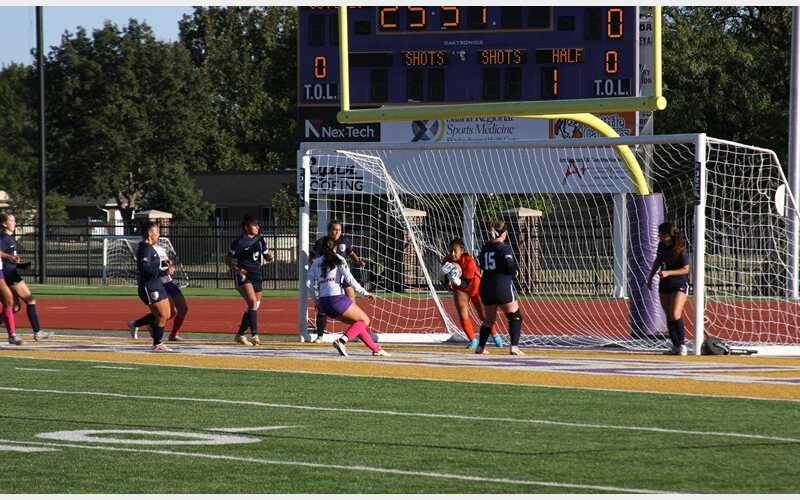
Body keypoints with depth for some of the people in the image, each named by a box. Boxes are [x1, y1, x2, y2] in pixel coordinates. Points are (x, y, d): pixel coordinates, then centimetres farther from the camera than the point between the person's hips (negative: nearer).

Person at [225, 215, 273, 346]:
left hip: (256, 274, 7)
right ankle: (254, 335, -28)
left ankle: (240, 335, 24)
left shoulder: (260, 240, 9)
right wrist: (236, 269, -21)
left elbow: (266, 255, 18)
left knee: (255, 306, 10)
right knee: (253, 302, -23)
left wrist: (269, 256, -7)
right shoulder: (239, 242, -9)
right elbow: (228, 259, -4)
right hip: (243, 275, -7)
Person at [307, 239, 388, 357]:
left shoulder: (317, 262, 14)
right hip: (337, 299, -6)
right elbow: (349, 279, -9)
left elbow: (309, 283, 7)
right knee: (364, 320, 8)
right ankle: (341, 341, -14)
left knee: (356, 323, 21)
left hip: (323, 303, 6)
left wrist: (316, 301, 18)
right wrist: (364, 292, -3)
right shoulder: (338, 260, 2)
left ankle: (375, 348, 20)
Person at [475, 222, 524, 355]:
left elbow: (482, 265, 18)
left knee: (489, 319, 20)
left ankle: (480, 347, 19)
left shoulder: (485, 248, 8)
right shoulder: (504, 247, -11)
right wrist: (514, 272, -1)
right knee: (514, 317, 3)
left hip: (486, 287, 6)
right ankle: (514, 346, -9)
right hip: (503, 286, -6)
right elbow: (510, 266, -21)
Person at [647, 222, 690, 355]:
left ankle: (682, 343, -2)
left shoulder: (681, 249, -19)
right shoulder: (662, 245, 0)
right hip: (664, 284, 7)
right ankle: (676, 346, 14)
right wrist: (650, 277, 17)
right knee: (669, 317, 6)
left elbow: (686, 269, -15)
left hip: (679, 284, -7)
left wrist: (668, 273, -25)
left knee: (675, 315, -19)